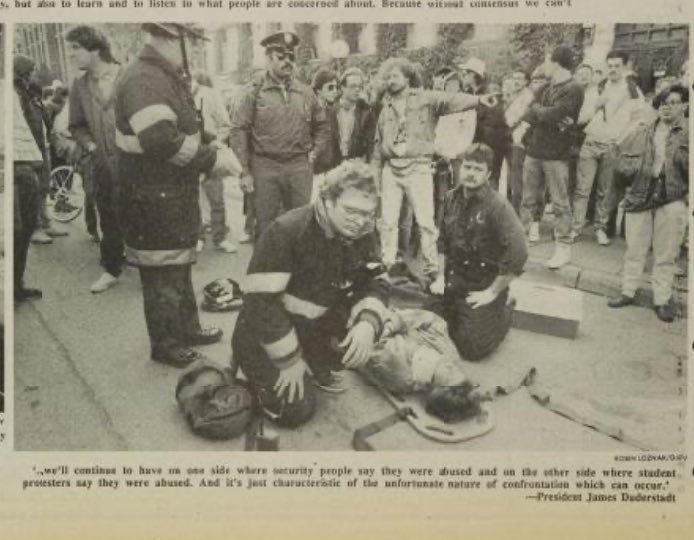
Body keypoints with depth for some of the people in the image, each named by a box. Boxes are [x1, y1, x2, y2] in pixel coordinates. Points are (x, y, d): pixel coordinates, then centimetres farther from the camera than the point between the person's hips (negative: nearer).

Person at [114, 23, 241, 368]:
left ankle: (187, 328, 37)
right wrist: (212, 158, -22)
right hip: (153, 200, -10)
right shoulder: (143, 79, -21)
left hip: (175, 196, 10)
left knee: (179, 268, 22)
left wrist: (212, 152, 2)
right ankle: (166, 346, 18)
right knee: (162, 275, 3)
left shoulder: (169, 77, 12)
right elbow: (161, 141, -32)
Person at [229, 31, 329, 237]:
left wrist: (314, 151, 8)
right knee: (265, 225, 4)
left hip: (299, 167, 3)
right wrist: (245, 171, -8)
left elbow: (322, 125, 22)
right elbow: (238, 131, -4)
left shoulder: (305, 92, 8)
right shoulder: (254, 92, -2)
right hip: (264, 167, -3)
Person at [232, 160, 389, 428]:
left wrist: (367, 324, -28)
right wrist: (290, 360, -24)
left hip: (315, 325, 6)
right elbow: (261, 300, -28)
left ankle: (317, 365, 10)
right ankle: (261, 371, 14)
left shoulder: (361, 235, -8)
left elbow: (374, 284, -5)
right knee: (297, 410, -15)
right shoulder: (286, 231, -27)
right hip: (265, 333, -6)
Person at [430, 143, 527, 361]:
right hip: (454, 278, 6)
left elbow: (518, 253, -25)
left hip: (483, 284, -5)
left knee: (471, 348, -7)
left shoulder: (498, 205, -19)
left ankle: (504, 311, 19)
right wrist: (442, 276, 8)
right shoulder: (452, 198, 2)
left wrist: (492, 292, -19)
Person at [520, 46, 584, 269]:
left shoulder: (573, 89, -8)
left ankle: (563, 248, 5)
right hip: (533, 150, 7)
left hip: (556, 154, -6)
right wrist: (546, 116, -13)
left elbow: (553, 114, -20)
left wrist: (536, 109, -3)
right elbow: (527, 115, 3)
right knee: (527, 200, 11)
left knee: (560, 203, 0)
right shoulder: (544, 88, 14)